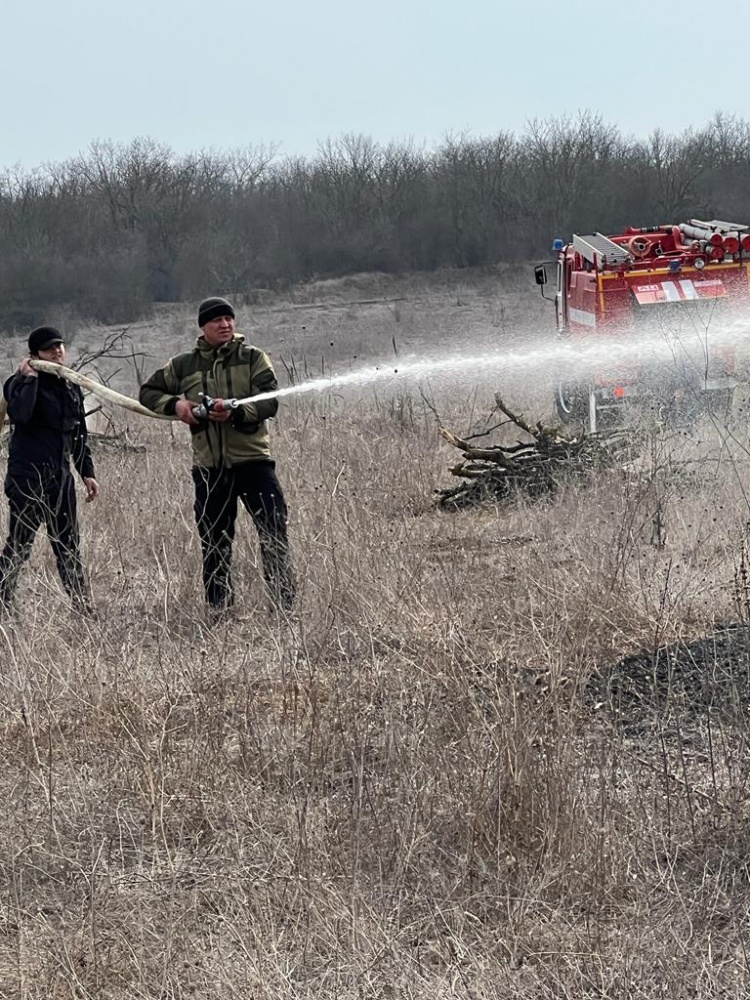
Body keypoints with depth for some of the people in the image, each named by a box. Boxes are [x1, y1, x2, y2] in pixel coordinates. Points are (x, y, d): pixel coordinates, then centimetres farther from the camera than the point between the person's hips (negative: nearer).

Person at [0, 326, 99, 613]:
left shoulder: (71, 387, 13)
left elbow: (79, 434, 20)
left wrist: (87, 472, 16)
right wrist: (29, 378, -24)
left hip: (60, 476, 7)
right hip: (27, 477, -7)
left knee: (68, 545, 9)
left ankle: (82, 607, 13)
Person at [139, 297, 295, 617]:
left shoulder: (252, 358, 2)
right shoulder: (183, 365, 9)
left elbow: (269, 401, -9)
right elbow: (148, 392, 17)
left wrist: (235, 412, -26)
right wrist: (174, 404, -3)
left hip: (252, 460, -3)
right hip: (209, 467, 3)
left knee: (274, 531, -11)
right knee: (214, 543, 9)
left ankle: (284, 605, -7)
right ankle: (219, 612, 20)